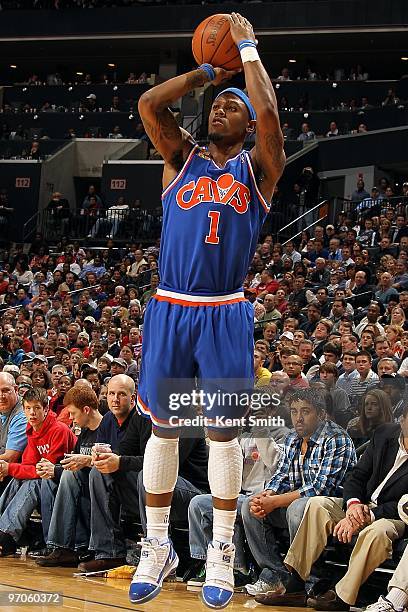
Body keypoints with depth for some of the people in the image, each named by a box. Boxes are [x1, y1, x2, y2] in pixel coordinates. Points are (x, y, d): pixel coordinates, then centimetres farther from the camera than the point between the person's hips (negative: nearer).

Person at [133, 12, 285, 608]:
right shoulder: (182, 159, 10)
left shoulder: (258, 168, 5)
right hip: (170, 310, 2)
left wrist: (249, 49, -4)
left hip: (226, 315, -2)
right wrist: (209, 71, 3)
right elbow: (148, 103, -4)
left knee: (223, 430, 1)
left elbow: (269, 114, -15)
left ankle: (222, 552, 10)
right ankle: (157, 547, 16)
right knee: (163, 426, 5)